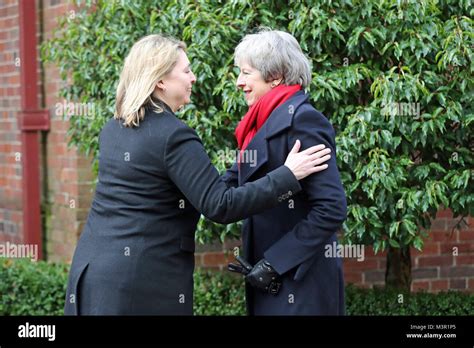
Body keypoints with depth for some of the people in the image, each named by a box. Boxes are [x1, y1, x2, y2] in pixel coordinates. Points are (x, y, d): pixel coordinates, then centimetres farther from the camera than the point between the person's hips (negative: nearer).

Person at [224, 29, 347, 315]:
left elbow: (332, 208, -20)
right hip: (270, 280, 8)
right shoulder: (264, 122, 11)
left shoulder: (302, 120, -15)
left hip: (298, 284, -8)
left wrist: (275, 263, -19)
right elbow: (232, 184, 10)